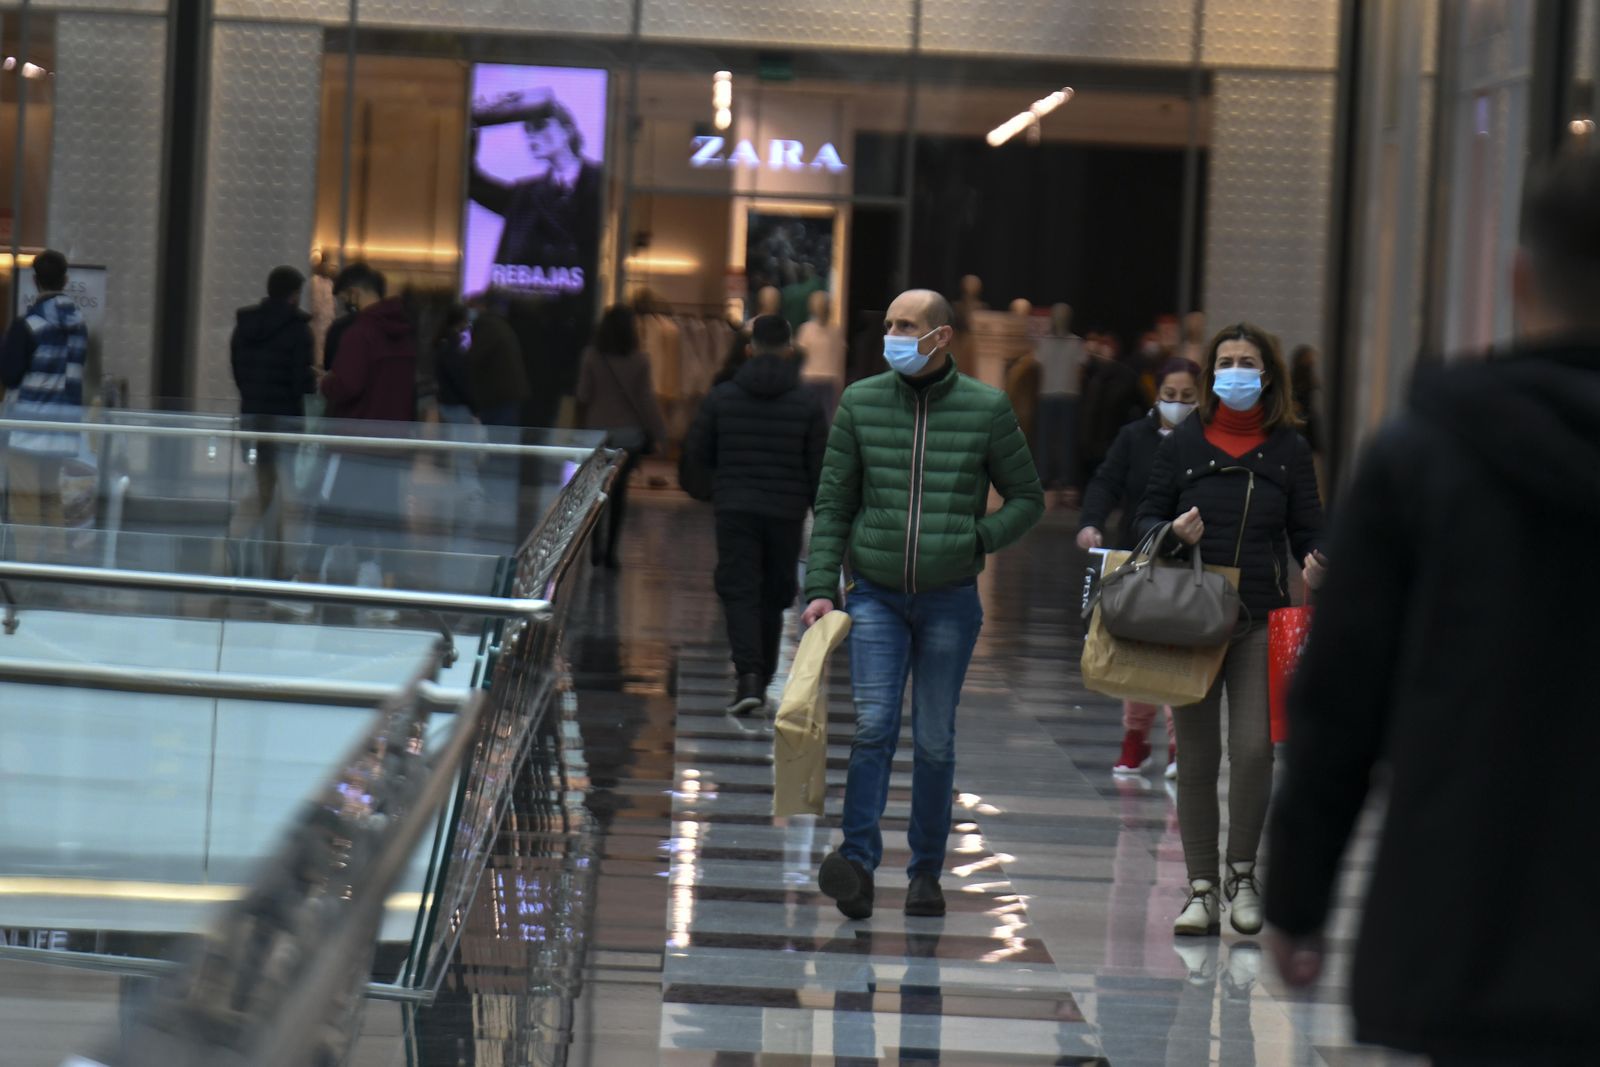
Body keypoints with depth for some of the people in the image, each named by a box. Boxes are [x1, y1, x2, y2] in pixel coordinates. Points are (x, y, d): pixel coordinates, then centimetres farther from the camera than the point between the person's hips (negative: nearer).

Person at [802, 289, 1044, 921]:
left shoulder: (986, 409, -1)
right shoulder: (860, 403, 3)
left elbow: (1027, 497, 8)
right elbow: (833, 504, 6)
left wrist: (978, 538, -8)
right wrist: (821, 588, -2)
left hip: (949, 600, 0)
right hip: (874, 596, 0)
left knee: (934, 739, 6)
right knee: (873, 726, -14)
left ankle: (927, 872, 15)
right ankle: (858, 862, -20)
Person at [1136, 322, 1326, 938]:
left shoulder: (1288, 450, 7)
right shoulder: (1182, 444, 7)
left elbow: (1309, 530, 8)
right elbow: (1146, 521, 10)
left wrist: (1315, 569, -13)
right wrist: (1172, 533, -12)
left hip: (1262, 618, -1)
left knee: (1253, 747, -11)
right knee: (1197, 757, 3)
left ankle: (1242, 873, 9)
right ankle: (1202, 889, 12)